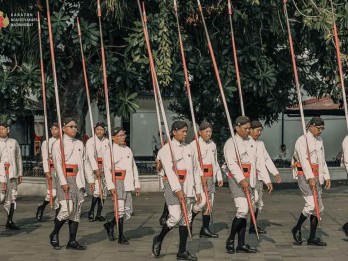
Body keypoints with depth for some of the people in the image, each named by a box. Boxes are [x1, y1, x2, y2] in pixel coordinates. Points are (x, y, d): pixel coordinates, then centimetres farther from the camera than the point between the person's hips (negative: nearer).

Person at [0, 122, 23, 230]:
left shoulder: (14, 142, 11)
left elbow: (19, 158, 15)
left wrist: (20, 173, 13)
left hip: (12, 173, 3)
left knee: (12, 197, 6)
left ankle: (10, 221, 14)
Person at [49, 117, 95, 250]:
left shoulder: (79, 143, 15)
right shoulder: (58, 144, -2)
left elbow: (84, 163, 18)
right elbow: (57, 164, -9)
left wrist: (90, 179, 12)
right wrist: (63, 182, -17)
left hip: (78, 179, 6)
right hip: (66, 179, -6)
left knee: (77, 210, 4)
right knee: (67, 208, -14)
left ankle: (72, 241, 10)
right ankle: (54, 234, 8)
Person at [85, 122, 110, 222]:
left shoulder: (106, 141, 11)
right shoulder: (91, 141, -3)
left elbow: (107, 156, 4)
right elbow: (91, 156, -11)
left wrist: (108, 168, -9)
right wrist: (96, 169, -19)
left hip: (103, 168, 5)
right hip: (93, 168, -5)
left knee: (104, 191, 3)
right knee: (97, 189, -17)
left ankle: (99, 214, 10)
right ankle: (91, 212, -1)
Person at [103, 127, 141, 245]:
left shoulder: (128, 150, 17)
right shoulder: (111, 150, -5)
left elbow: (134, 167, 20)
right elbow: (107, 169, -10)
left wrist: (137, 184, 16)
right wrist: (111, 186, -17)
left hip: (128, 183, 7)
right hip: (118, 182, -7)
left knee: (128, 210, 8)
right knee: (120, 208, -9)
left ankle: (110, 225, 28)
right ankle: (121, 237, 1)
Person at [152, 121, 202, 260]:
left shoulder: (189, 149, 11)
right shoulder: (166, 149, -5)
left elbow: (196, 170, 13)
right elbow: (169, 171, -14)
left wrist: (198, 190, 10)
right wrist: (178, 189, -22)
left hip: (188, 186, 6)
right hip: (173, 186, -6)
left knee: (186, 218, 5)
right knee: (175, 216, -13)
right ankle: (158, 239, 12)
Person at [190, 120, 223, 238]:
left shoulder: (212, 145, 15)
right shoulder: (194, 144, -7)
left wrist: (219, 177, 18)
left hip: (210, 177, 7)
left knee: (209, 203, 7)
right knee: (202, 200, -19)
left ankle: (205, 229, 13)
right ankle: (189, 220, 3)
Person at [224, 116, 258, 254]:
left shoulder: (252, 142, 14)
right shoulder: (231, 143, -8)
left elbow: (257, 161, 16)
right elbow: (232, 163, -17)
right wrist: (241, 180, -25)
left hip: (249, 180, 7)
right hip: (237, 179, -7)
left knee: (245, 212, 9)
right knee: (242, 210, -15)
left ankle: (241, 244, 15)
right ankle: (230, 240, 1)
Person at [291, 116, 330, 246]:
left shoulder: (320, 141, 15)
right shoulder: (302, 141, -9)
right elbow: (304, 160, -17)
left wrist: (326, 177, 13)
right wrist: (310, 178, -24)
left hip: (316, 177, 8)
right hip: (304, 176, -8)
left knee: (318, 206, 6)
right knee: (311, 203, -17)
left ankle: (312, 238, 13)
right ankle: (297, 229, 4)